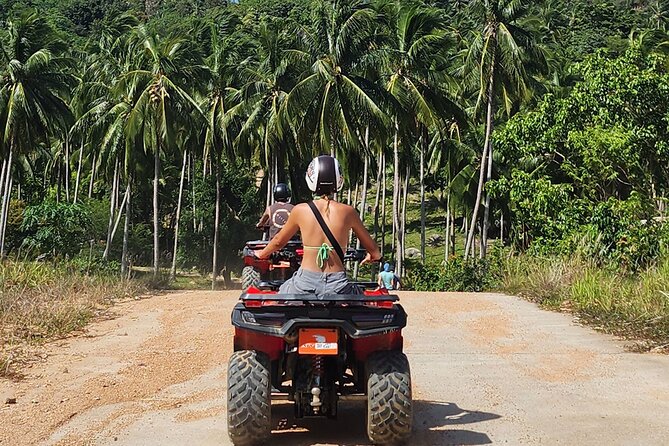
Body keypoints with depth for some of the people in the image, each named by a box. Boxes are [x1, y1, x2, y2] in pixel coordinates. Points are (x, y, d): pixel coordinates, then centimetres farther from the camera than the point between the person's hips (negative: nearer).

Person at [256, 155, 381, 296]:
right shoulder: (348, 212, 2)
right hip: (337, 286, 0)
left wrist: (262, 254, 40)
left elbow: (278, 241, 19)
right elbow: (372, 249, 16)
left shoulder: (300, 210, 2)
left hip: (305, 284, 0)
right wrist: (375, 255, 41)